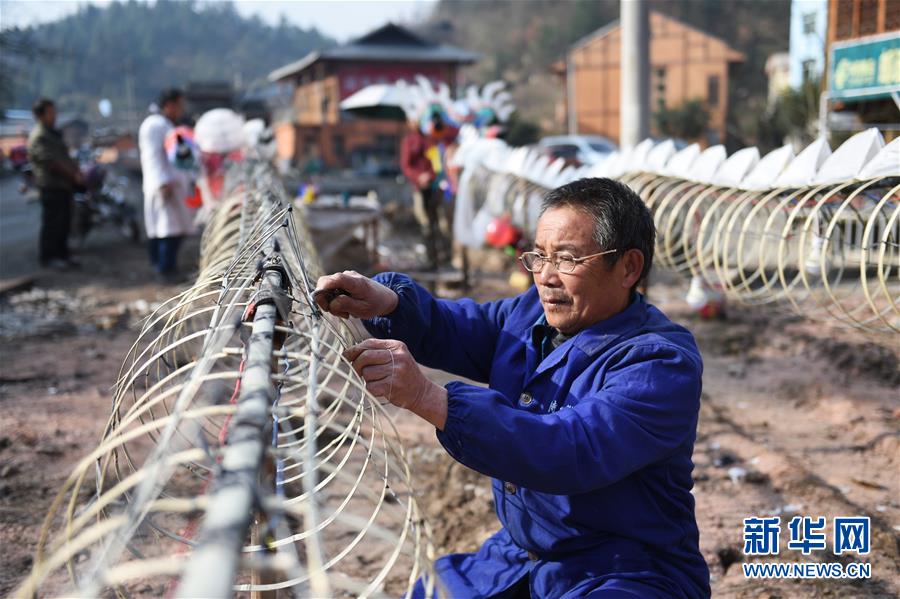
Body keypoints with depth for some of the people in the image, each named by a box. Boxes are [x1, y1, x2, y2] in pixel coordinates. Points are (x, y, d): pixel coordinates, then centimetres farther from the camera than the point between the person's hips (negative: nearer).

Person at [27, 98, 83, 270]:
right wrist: (73, 174, -17)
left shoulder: (53, 133, 21)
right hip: (51, 185, -9)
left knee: (64, 222, 11)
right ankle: (48, 257, -1)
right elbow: (51, 161, -19)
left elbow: (65, 157, 22)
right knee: (52, 222, -7)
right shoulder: (38, 136, -11)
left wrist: (77, 171, 6)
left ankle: (62, 254, 18)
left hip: (64, 185, 9)